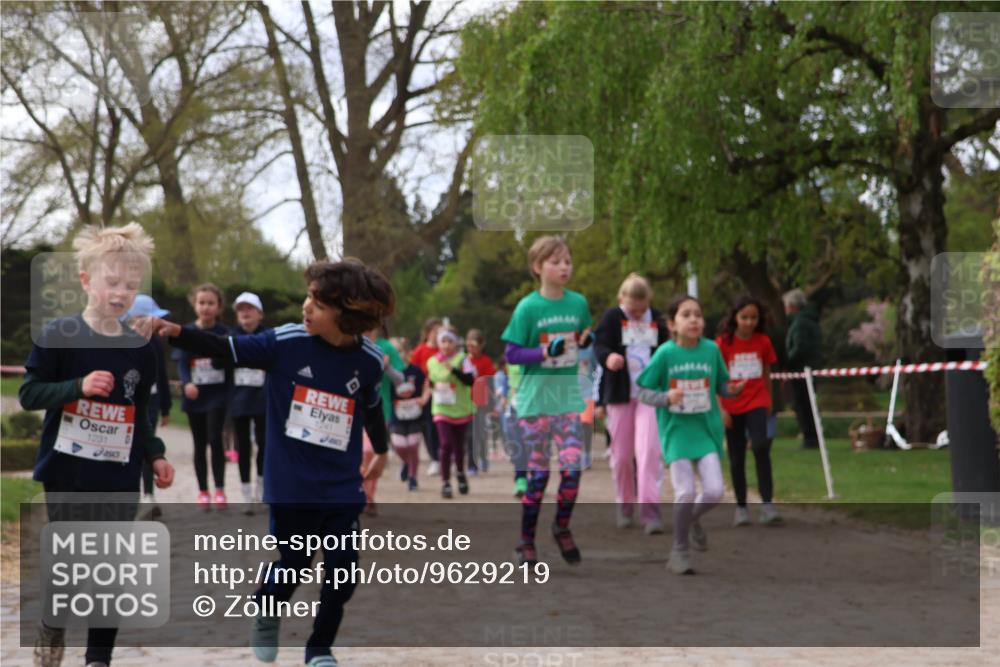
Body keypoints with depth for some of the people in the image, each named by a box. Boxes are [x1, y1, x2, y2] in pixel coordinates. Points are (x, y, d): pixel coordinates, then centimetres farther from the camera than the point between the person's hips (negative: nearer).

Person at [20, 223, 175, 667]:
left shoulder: (140, 349, 4)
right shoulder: (58, 337, -8)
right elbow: (28, 394, -9)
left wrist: (155, 455, 5)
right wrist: (79, 387, -21)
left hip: (119, 479, 3)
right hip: (67, 474, -3)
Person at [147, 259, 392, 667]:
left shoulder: (369, 361, -5)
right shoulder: (285, 342, -12)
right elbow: (225, 349, -13)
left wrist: (381, 451, 31)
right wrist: (175, 331, -28)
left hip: (343, 490, 2)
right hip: (291, 486, -2)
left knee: (342, 571, 4)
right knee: (293, 565, 4)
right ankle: (266, 614, 38)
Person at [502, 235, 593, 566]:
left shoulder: (578, 302, 2)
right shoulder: (528, 307, -9)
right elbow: (511, 354, -8)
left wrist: (587, 339, -6)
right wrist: (546, 352, -21)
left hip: (569, 398, 3)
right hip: (535, 399, -3)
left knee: (572, 466, -8)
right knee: (537, 472, 3)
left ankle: (562, 527, 16)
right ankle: (526, 541, 17)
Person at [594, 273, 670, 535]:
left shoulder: (657, 319, 7)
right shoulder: (612, 317, 0)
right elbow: (599, 345, -10)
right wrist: (608, 357, -31)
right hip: (620, 394, 0)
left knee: (649, 449, -14)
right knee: (621, 454, 7)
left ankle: (650, 510, -15)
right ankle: (624, 505, 25)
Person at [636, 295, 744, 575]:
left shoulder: (712, 350, -2)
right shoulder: (665, 353, -9)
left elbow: (721, 385, 10)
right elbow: (643, 392, -5)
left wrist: (733, 389, -12)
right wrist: (666, 397, -23)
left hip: (707, 429, 3)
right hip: (677, 429, -2)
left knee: (714, 491, -6)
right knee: (685, 492, -10)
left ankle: (693, 520, 29)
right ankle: (680, 550, 11)